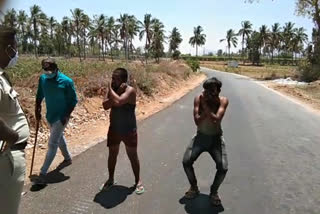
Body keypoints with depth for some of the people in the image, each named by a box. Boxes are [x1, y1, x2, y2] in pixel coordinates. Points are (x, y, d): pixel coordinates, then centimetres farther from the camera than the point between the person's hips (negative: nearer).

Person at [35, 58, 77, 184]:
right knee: (59, 138, 22)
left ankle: (43, 173, 1)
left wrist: (67, 115, -18)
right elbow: (40, 95, 9)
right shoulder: (42, 78, -3)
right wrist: (37, 110, 1)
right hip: (50, 116, 6)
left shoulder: (66, 81, -18)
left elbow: (73, 100, -12)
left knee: (52, 144, -6)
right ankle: (68, 159, 43)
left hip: (61, 117, -6)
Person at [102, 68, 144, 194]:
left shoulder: (130, 90, -19)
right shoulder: (112, 89, -2)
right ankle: (111, 179, 36)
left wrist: (111, 90, -22)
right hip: (114, 129, 5)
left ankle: (138, 181, 27)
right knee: (112, 154, 16)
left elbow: (118, 101, -36)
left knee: (133, 156, 8)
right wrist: (115, 91, -22)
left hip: (129, 130, -5)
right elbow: (105, 105, -15)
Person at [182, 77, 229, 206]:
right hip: (200, 137, 1)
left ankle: (214, 191, 14)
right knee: (186, 162, -12)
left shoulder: (223, 101, -15)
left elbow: (216, 120, -30)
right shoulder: (199, 99, -13)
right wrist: (207, 103, -28)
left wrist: (205, 105, -29)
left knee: (223, 167, -16)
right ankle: (194, 187, 17)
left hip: (216, 138, -1)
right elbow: (197, 121, -23)